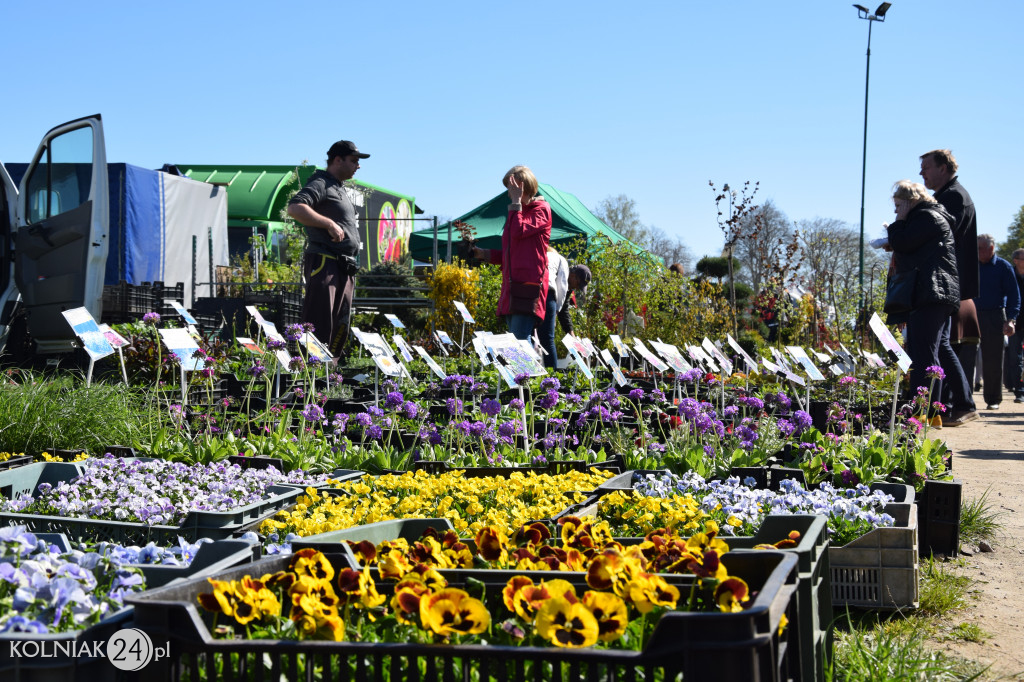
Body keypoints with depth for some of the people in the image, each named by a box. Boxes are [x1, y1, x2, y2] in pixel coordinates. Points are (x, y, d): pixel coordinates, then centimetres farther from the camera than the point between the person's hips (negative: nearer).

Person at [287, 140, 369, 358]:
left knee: (341, 326, 10)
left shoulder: (340, 189, 25)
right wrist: (329, 224, -26)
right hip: (325, 264, -10)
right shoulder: (320, 184, -6)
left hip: (345, 269, 10)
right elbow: (294, 208, -24)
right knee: (319, 326, -12)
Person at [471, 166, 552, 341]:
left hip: (529, 286, -9)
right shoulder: (516, 212, 25)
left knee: (520, 341, -19)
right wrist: (484, 254, 13)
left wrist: (516, 201, -9)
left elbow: (518, 231, -18)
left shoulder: (541, 210, 0)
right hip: (512, 287, 9)